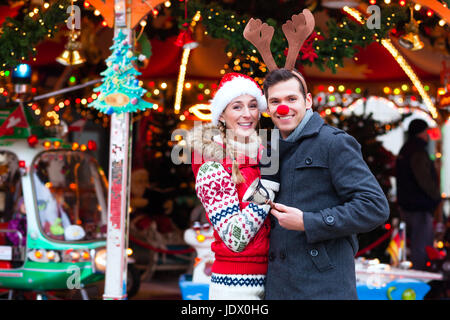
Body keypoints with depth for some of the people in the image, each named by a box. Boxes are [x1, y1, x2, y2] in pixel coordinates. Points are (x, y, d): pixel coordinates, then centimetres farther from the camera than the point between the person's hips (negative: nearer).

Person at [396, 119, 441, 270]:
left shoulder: (405, 150, 14)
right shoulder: (418, 153, -18)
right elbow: (426, 181, -24)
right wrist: (437, 196, -7)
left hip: (405, 205, 10)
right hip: (419, 207, -10)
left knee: (414, 243, 19)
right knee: (422, 246, -5)